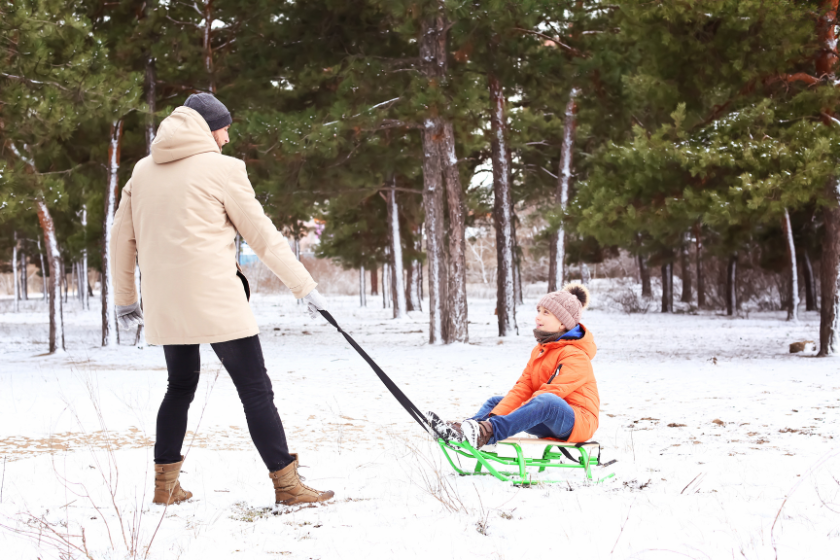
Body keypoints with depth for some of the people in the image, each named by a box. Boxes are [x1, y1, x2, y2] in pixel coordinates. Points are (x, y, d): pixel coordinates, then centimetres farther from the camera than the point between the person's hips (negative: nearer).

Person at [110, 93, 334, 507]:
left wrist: (125, 299, 26)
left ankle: (165, 485, 20)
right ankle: (286, 483, -4)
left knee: (180, 387, 20)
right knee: (256, 390, -2)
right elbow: (262, 235, -2)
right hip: (215, 300, -6)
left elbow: (121, 238, 16)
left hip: (164, 302, 6)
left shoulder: (143, 171, 12)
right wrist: (304, 286, 5)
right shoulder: (221, 168, -4)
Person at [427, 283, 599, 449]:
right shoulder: (540, 349, 15)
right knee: (496, 402, 9)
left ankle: (485, 434, -51)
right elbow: (523, 387, 6)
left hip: (579, 422, -9)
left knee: (546, 401, -39)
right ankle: (464, 428, -20)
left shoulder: (576, 356, -14)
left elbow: (551, 394, -24)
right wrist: (496, 415, -11)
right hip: (546, 424, 9)